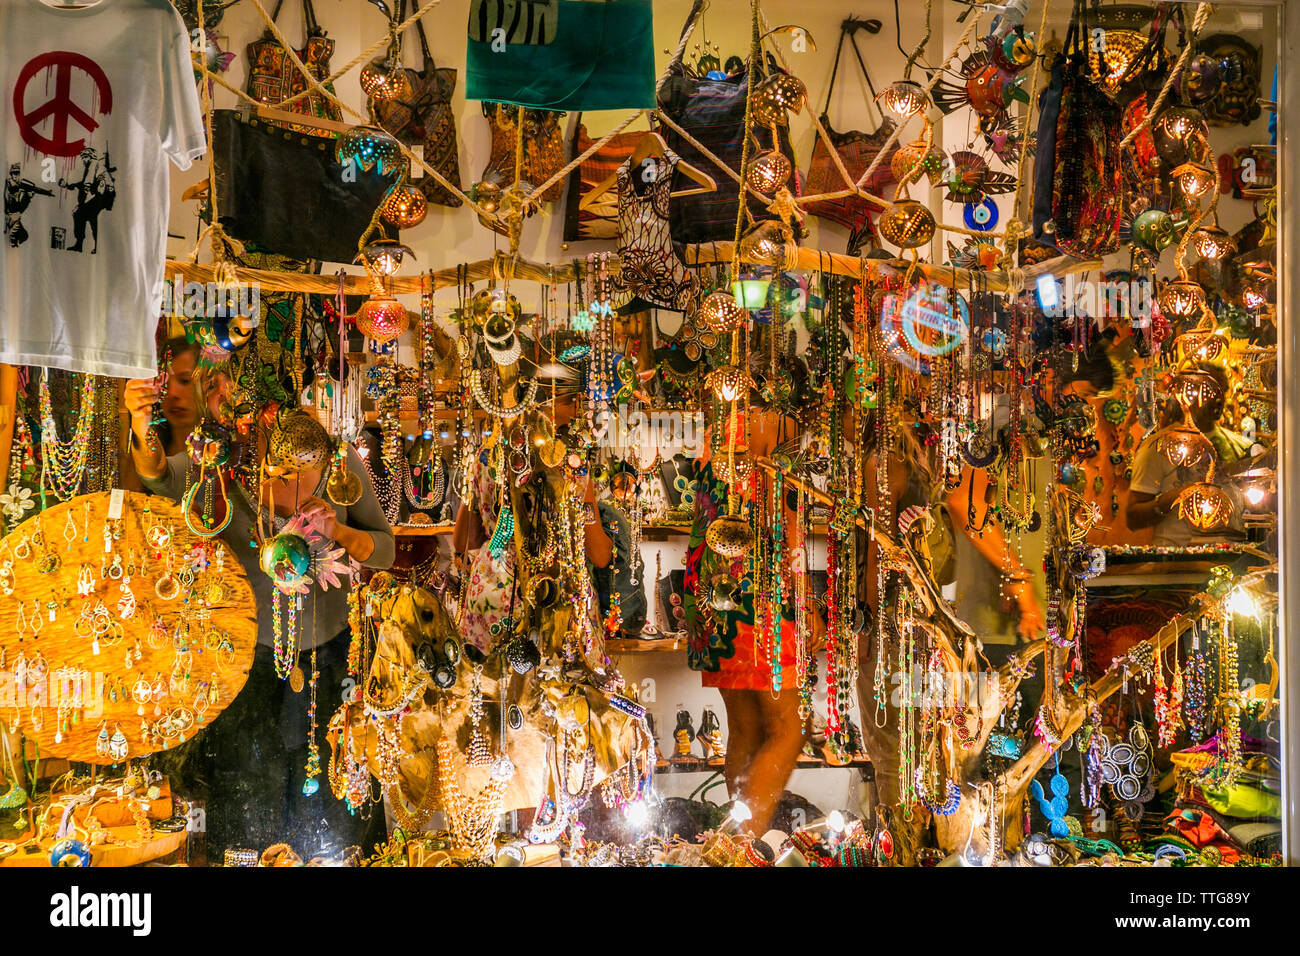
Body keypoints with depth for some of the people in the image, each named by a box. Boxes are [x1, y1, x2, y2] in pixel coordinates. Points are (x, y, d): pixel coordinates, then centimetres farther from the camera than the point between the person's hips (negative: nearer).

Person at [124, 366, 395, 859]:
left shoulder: (340, 463, -14)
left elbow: (383, 551, -6)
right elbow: (161, 476, -36)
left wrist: (338, 531, -27)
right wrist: (143, 430, -57)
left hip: (327, 648, 0)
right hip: (248, 648, 0)